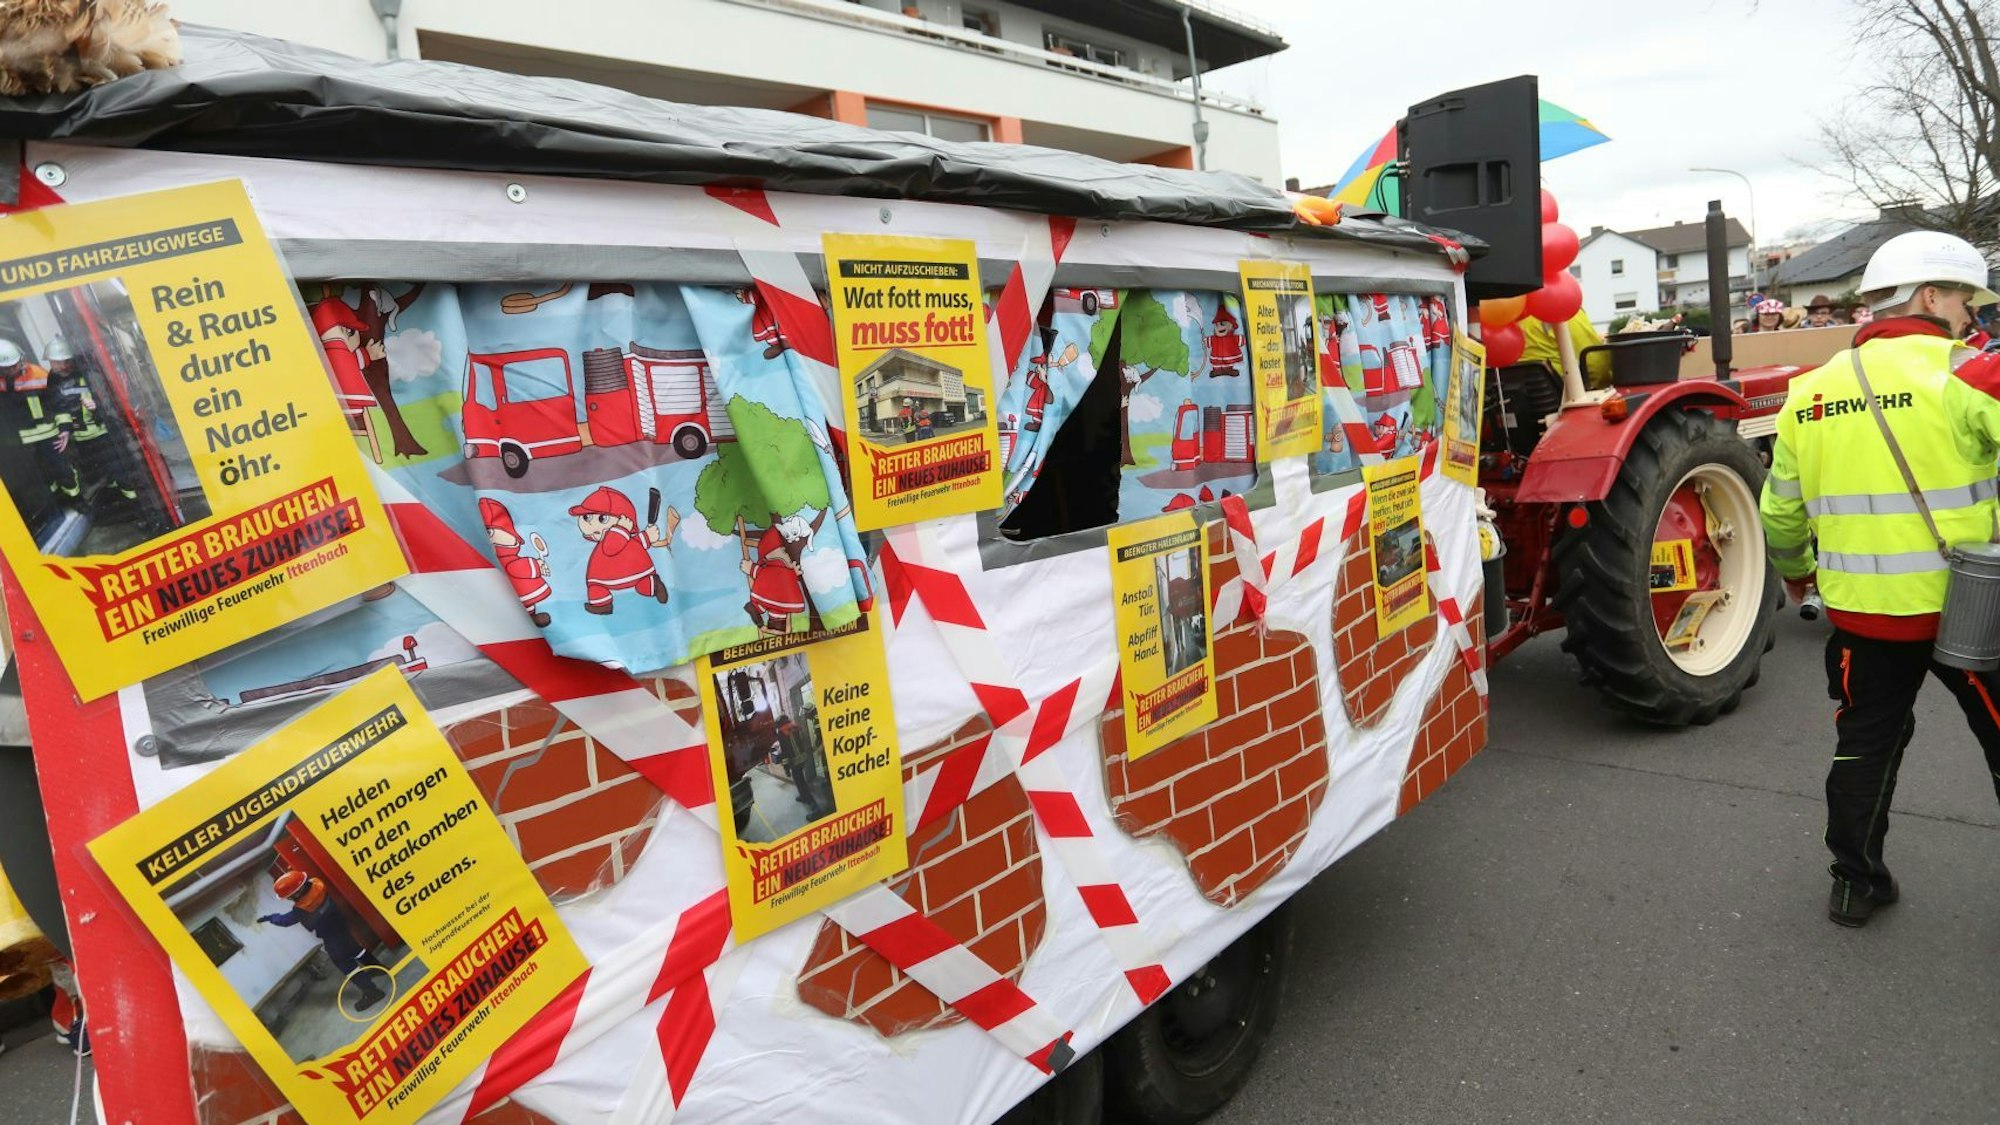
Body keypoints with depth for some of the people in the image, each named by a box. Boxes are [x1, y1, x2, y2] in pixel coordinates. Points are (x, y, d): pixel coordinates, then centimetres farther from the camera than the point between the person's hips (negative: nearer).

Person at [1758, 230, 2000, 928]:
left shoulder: (1808, 395, 4)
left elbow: (1780, 513, 11)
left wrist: (1794, 571, 27)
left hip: (1861, 610, 4)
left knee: (1865, 745, 18)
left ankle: (1855, 883, 27)